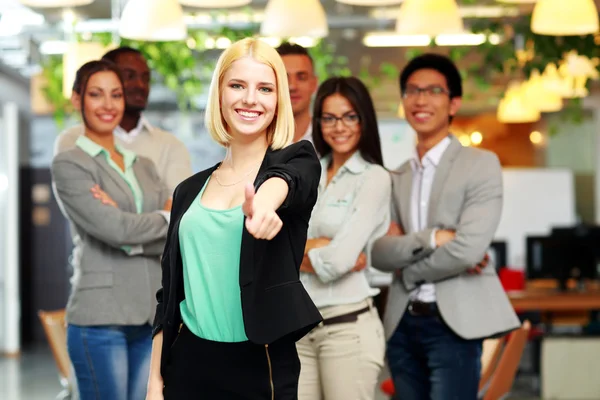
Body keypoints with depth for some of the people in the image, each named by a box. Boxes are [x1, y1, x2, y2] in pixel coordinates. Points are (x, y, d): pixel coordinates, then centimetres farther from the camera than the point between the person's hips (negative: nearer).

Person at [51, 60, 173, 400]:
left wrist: (132, 233, -13)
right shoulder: (69, 165, -2)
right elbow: (114, 229, -15)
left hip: (152, 317, 6)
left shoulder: (144, 167, 16)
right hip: (101, 317, -6)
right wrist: (166, 218, 0)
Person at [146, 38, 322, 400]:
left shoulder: (297, 161, -2)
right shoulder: (190, 189, 7)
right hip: (188, 366, 3)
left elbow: (284, 180, -27)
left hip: (262, 369, -3)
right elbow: (170, 292, 10)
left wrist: (264, 201, -49)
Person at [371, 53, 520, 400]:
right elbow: (379, 253, 1)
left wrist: (408, 270, -2)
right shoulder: (397, 178, 14)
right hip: (403, 324, 5)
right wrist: (432, 238, -15)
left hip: (453, 323, -5)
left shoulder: (481, 164, -2)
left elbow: (469, 249, -14)